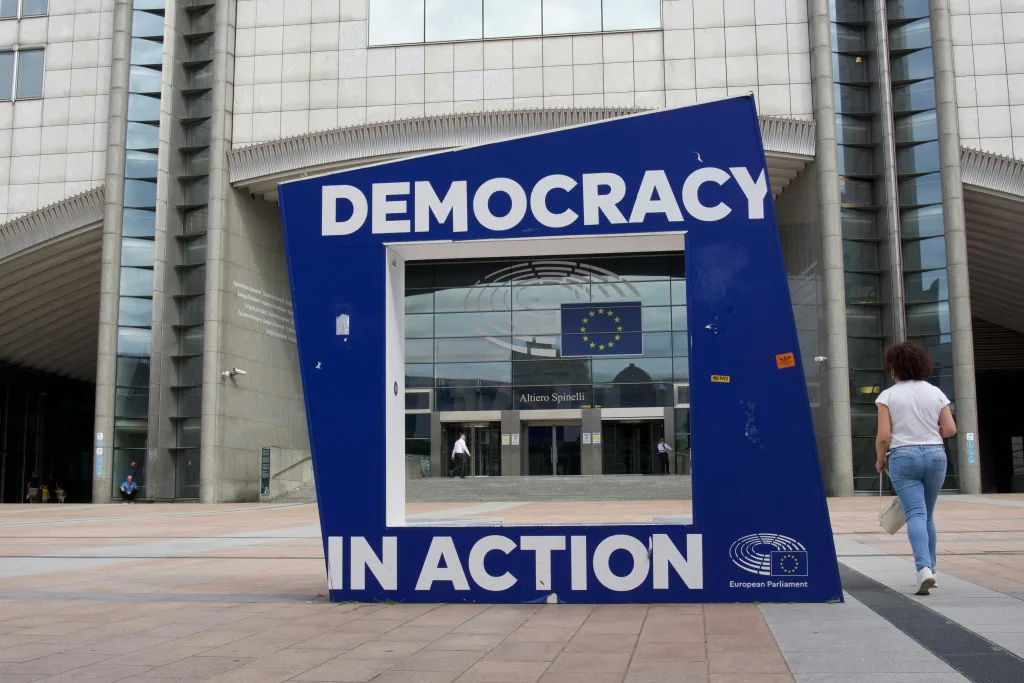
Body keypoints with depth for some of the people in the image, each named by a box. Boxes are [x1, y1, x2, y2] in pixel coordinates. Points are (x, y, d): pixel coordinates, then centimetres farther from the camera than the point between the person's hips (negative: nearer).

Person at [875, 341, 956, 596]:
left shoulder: (888, 396, -4)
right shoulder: (935, 393, 5)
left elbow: (883, 436, -9)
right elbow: (950, 429, 2)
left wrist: (879, 459, 7)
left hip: (903, 457, -3)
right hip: (935, 455, 3)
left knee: (915, 514, -9)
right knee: (928, 515, 17)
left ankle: (924, 567, -26)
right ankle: (930, 569, 22)